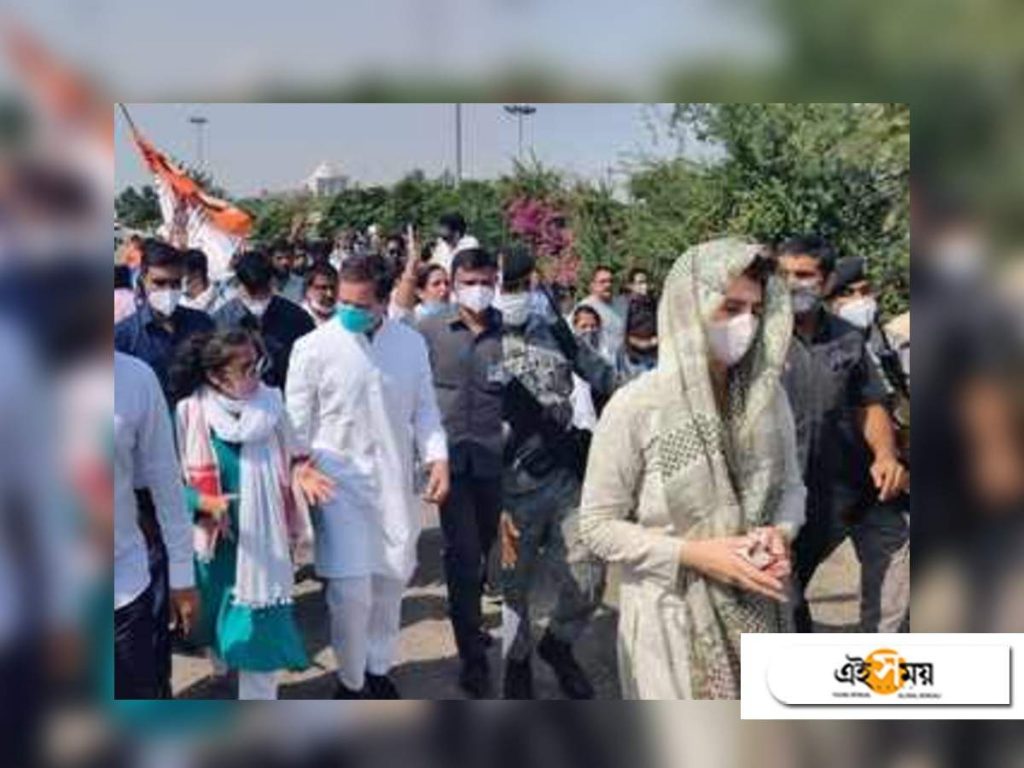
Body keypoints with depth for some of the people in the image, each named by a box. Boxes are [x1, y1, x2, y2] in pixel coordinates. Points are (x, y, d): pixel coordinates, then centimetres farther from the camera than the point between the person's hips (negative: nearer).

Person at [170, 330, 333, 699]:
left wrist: (301, 471, -14)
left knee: (261, 632, 0)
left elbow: (288, 455, 9)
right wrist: (206, 503, -25)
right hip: (216, 543, 0)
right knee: (218, 624, 19)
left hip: (262, 544, 1)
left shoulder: (270, 402, -6)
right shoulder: (190, 412, -12)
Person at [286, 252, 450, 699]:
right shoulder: (314, 347, -7)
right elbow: (296, 424, -2)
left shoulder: (411, 344, 2)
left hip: (395, 481, 4)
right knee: (350, 588, -8)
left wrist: (437, 457, -5)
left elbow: (424, 409, 9)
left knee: (391, 579, 13)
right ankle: (351, 682, 14)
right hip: (339, 482, -3)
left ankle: (378, 668, 33)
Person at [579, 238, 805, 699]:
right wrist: (693, 554, -18)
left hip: (757, 610, 4)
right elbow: (597, 526, -10)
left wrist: (780, 532, -10)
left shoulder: (768, 395, 0)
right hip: (673, 615, -4)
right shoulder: (635, 407, -14)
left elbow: (790, 486, 12)